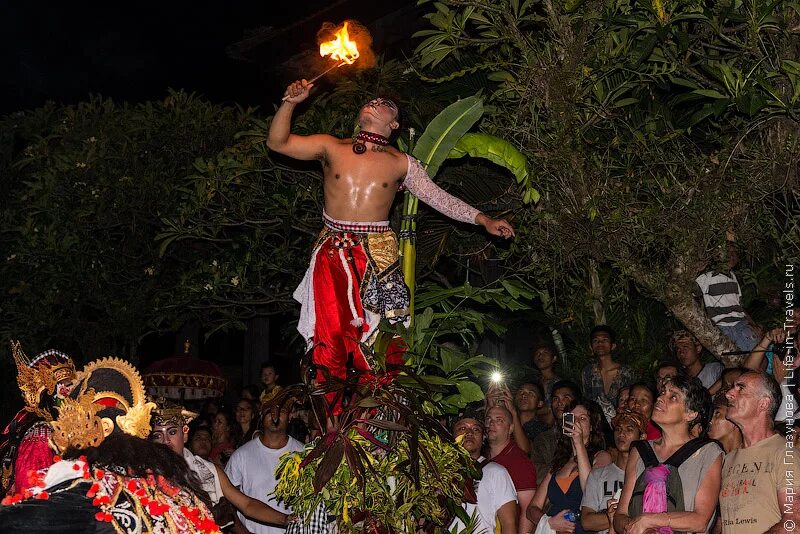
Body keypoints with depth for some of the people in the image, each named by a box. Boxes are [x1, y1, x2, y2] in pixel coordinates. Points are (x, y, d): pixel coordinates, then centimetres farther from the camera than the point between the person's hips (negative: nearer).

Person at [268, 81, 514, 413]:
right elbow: (277, 142, 6)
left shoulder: (401, 164, 8)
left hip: (377, 256, 0)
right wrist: (290, 103, -6)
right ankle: (332, 416, 8)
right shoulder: (331, 148, 8)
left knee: (374, 336, -5)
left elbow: (439, 198, 11)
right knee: (331, 334, 0)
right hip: (332, 253, 1)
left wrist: (483, 220, 5)